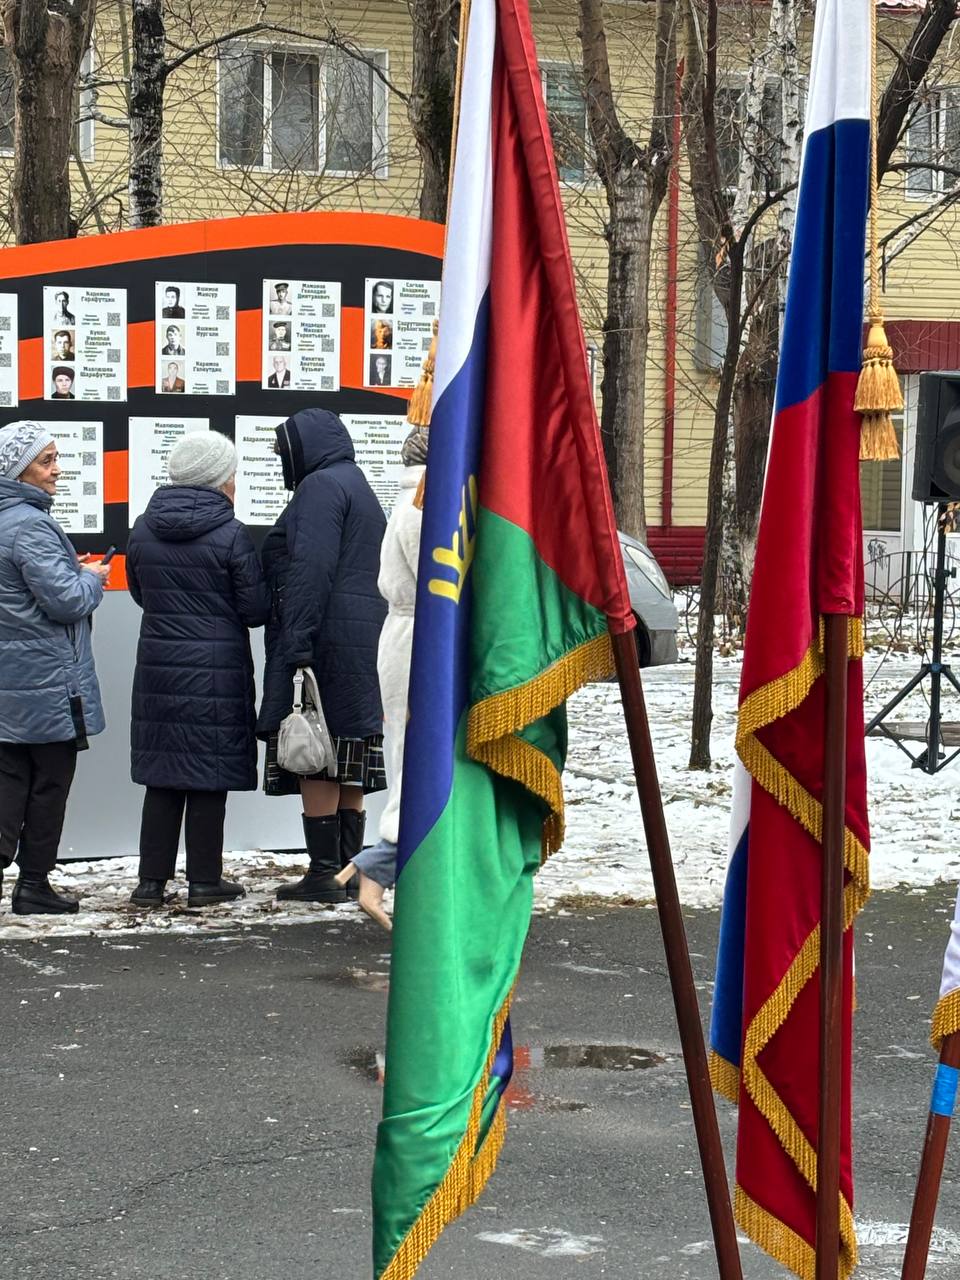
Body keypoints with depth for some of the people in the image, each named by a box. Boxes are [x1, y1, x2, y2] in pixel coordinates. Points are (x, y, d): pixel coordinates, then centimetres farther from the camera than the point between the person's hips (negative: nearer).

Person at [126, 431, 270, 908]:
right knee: (208, 776, 4)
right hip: (217, 668, -4)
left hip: (157, 666, 4)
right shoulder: (230, 535, -12)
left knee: (161, 777, 10)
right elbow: (256, 609, -8)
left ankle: (152, 879, 11)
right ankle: (204, 880, 8)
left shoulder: (142, 530, 3)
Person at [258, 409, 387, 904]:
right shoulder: (360, 487, 23)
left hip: (325, 640, -10)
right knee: (348, 767, 10)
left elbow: (310, 571, -19)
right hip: (363, 643, 10)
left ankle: (324, 874, -7)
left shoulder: (321, 486, -8)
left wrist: (298, 645, -23)